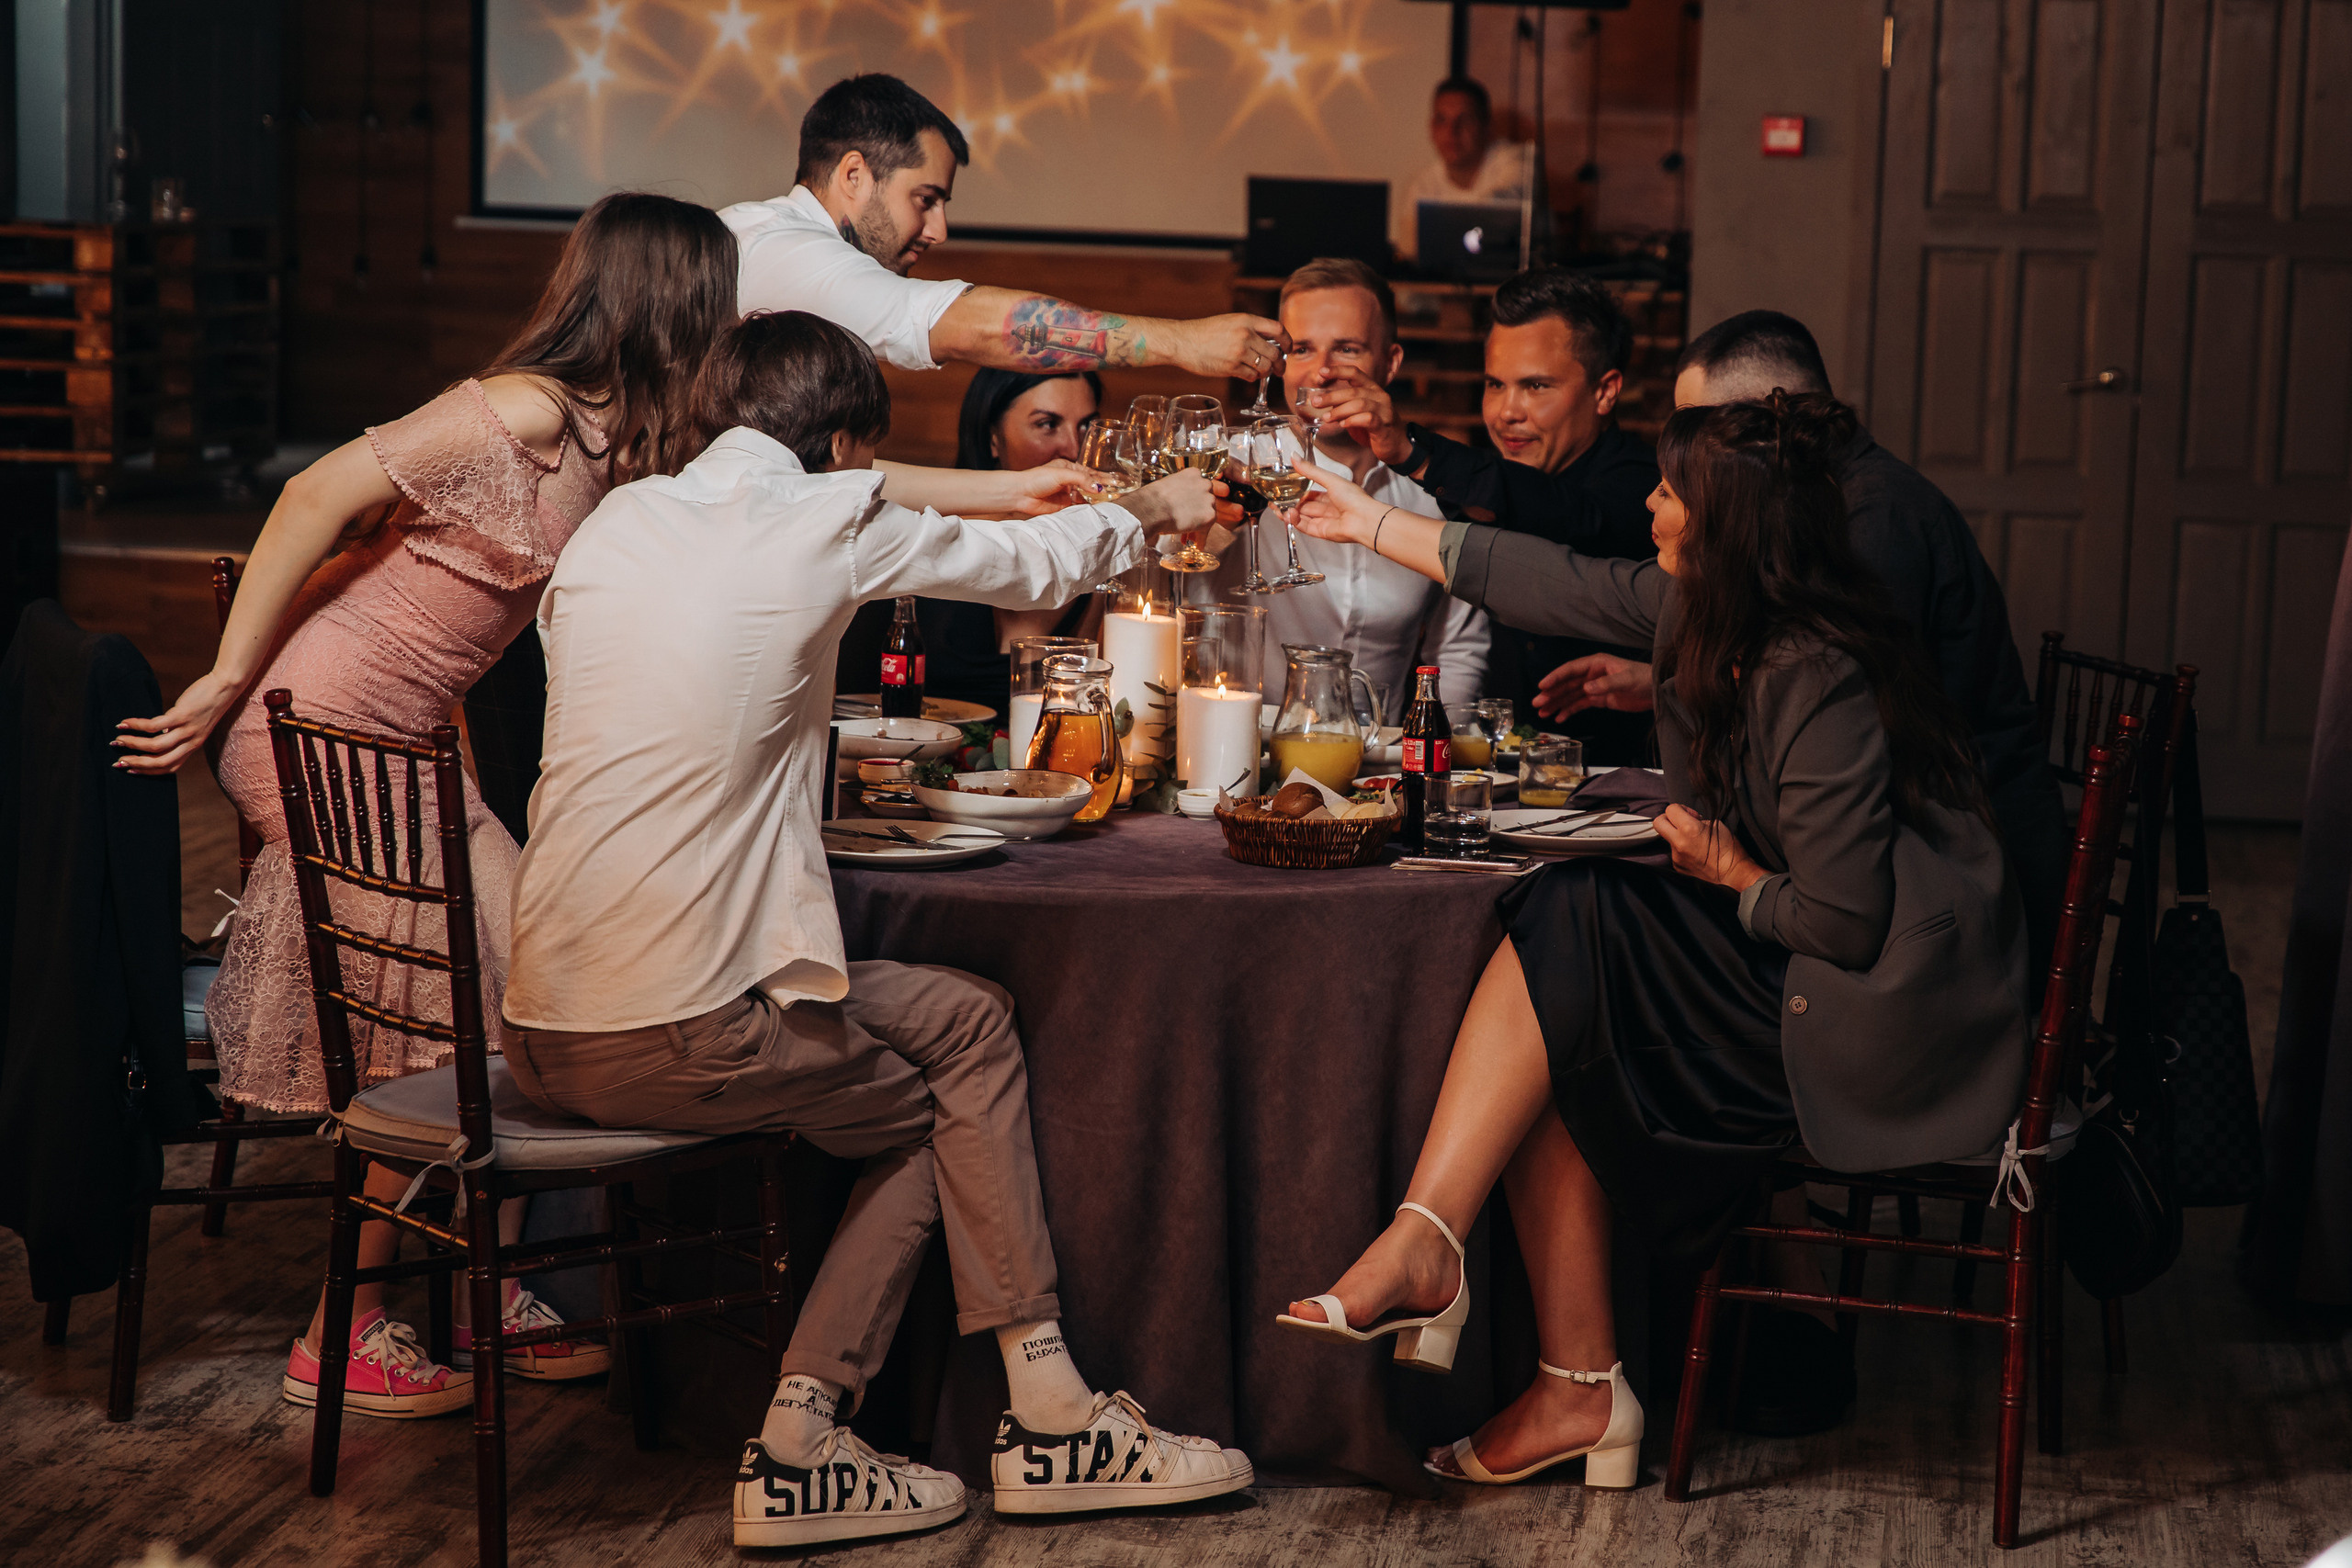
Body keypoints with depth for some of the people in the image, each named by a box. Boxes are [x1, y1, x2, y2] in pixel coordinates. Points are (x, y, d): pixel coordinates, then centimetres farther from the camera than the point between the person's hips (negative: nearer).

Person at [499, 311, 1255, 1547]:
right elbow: (1026, 564, 15)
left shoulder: (615, 521, 12)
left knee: (927, 1082, 21)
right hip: (682, 1038, -7)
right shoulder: (826, 524, -3)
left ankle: (804, 1448, 15)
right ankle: (1048, 1414, 19)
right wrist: (1149, 509, 36)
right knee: (970, 1032, 16)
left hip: (539, 1037, 7)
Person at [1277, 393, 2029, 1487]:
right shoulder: (1711, 615, 4)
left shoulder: (1818, 685, -22)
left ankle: (1423, 1248, -21)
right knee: (1557, 1061, -8)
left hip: (1876, 1017, -9)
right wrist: (1377, 527, 28)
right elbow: (1563, 584, 19)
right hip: (1781, 971, 9)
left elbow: (1848, 920, -24)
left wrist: (1736, 878, -6)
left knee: (1567, 930, -19)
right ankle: (1579, 1389, -9)